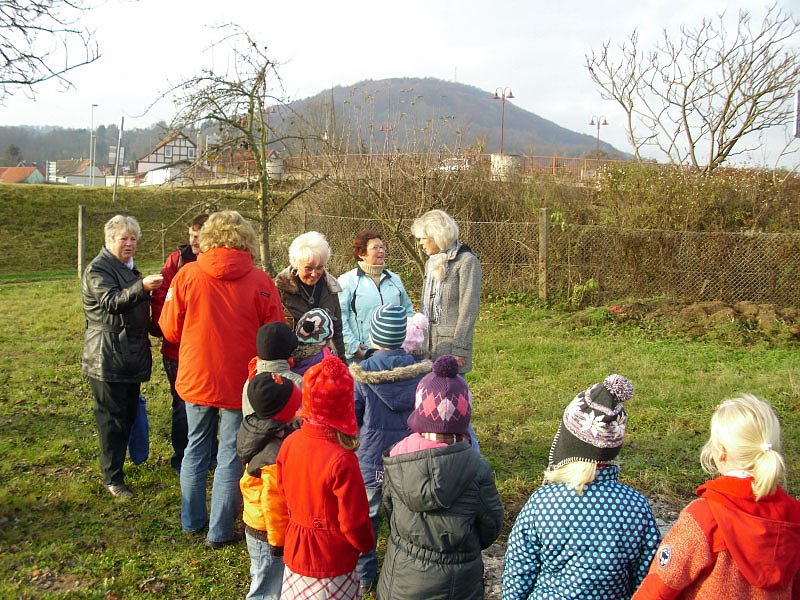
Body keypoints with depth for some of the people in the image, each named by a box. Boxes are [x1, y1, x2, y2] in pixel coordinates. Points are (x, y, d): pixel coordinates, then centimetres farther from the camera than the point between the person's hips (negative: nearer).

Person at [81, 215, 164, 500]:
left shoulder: (128, 268, 17)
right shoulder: (98, 269, -10)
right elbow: (112, 302, -27)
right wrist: (141, 287, -40)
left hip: (131, 355, 8)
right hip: (108, 357, -8)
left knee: (129, 411, 14)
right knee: (112, 417, -4)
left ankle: (119, 461, 29)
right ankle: (112, 478, 3)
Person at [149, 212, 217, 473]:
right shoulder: (179, 258, -5)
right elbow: (160, 297, -5)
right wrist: (162, 328, -14)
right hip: (179, 350, -2)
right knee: (183, 407, 9)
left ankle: (210, 455, 33)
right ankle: (181, 459, 25)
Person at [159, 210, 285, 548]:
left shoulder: (187, 275, -7)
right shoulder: (260, 282, -12)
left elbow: (170, 329, -1)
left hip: (196, 379, 3)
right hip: (240, 382, -2)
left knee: (196, 448, 19)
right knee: (231, 456, 9)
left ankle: (192, 520, 32)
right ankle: (220, 531, 17)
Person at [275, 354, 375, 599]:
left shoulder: (290, 443, -9)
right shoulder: (342, 461, -28)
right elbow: (354, 524, -20)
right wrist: (368, 544, 0)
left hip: (294, 554, 6)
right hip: (331, 567, -6)